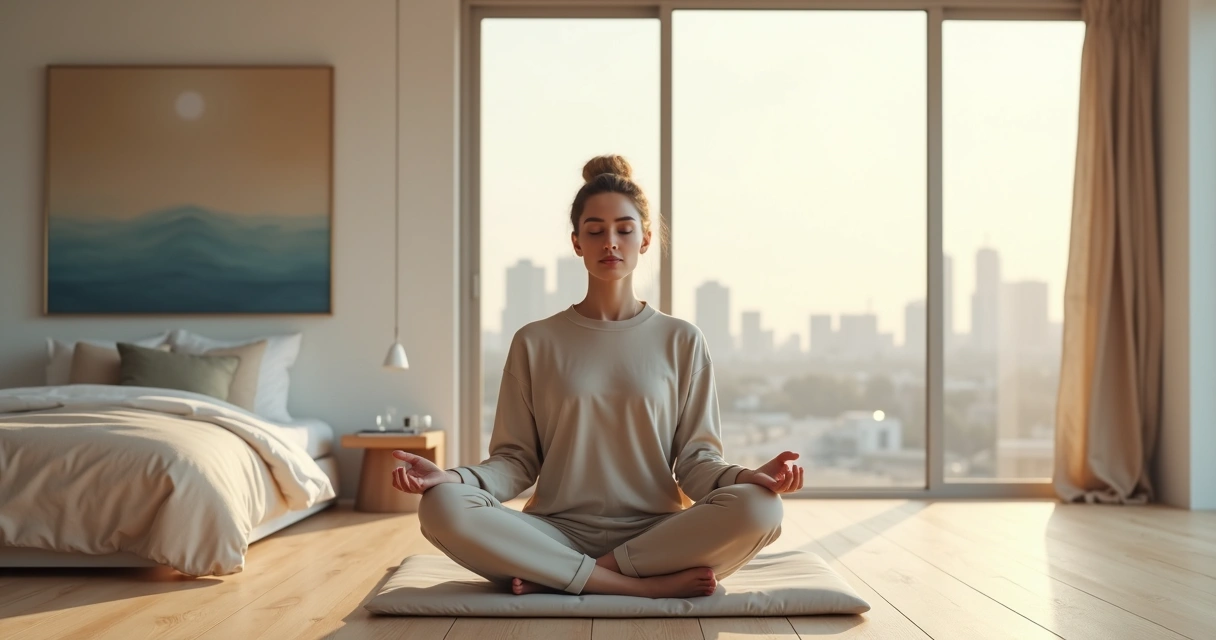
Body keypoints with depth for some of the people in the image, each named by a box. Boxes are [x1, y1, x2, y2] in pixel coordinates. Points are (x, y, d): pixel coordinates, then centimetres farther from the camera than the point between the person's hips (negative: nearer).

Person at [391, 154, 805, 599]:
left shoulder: (681, 341, 9)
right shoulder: (535, 342, 9)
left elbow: (695, 460, 5)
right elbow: (516, 459, 5)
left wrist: (748, 476, -16)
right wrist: (453, 478, -15)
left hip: (656, 532, 1)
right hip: (558, 533, 0)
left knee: (758, 507, -30)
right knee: (441, 508, -28)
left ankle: (555, 578, -20)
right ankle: (650, 585, -25)